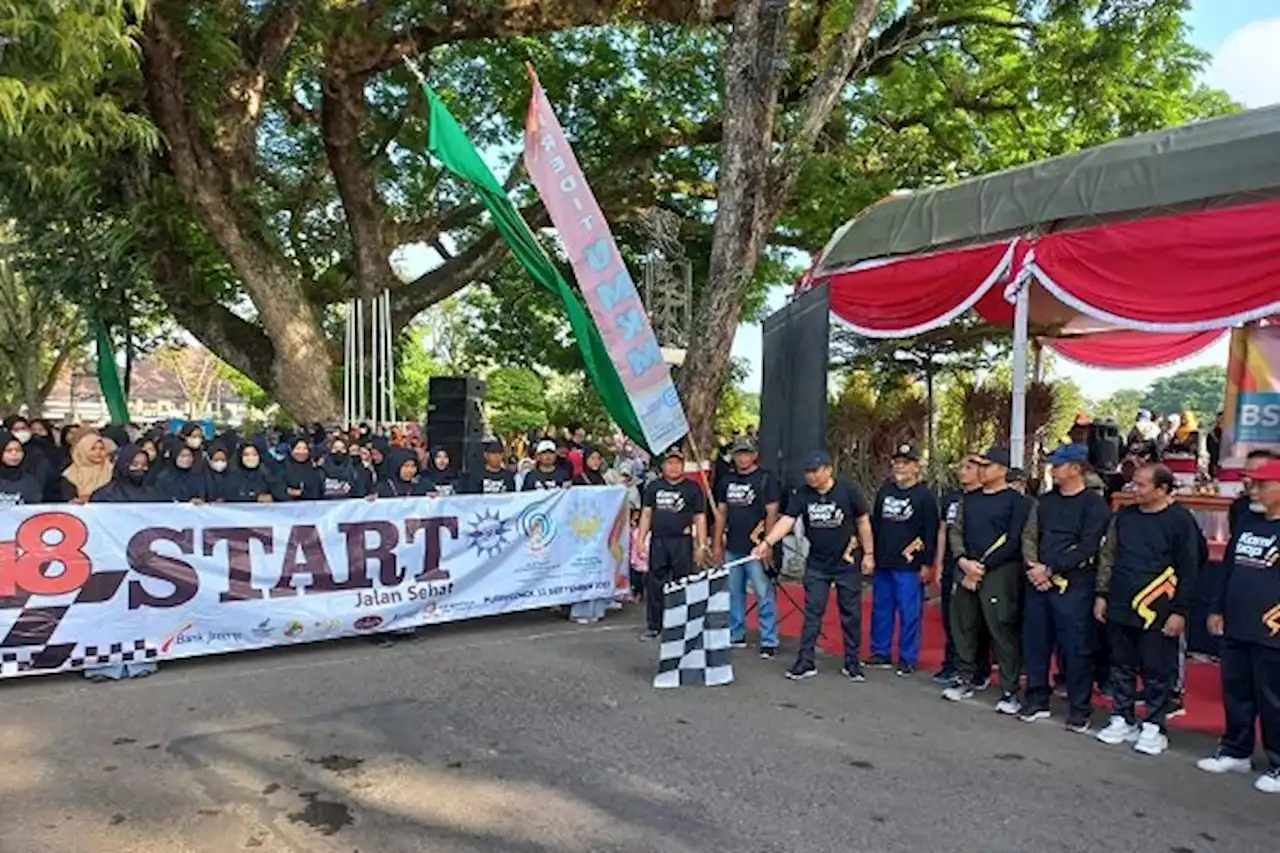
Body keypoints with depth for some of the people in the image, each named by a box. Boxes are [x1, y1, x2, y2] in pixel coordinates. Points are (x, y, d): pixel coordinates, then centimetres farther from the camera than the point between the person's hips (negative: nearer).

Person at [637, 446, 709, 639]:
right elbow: (646, 513, 12)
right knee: (655, 584, 5)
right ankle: (654, 626, 16)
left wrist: (702, 545, -3)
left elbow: (700, 518, 3)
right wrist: (640, 539, 5)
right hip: (658, 541, 2)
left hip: (683, 541, -2)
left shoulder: (692, 488, 4)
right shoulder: (653, 486, 10)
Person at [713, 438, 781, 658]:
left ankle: (769, 641, 1)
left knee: (764, 595, -5)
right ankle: (736, 635, 24)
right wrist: (717, 544, 12)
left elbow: (772, 513, -8)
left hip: (755, 548, -6)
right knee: (733, 593, 12)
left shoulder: (766, 479, -4)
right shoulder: (726, 480, 12)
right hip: (732, 547, 6)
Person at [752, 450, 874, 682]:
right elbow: (786, 520, -14)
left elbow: (863, 522, -1)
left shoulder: (847, 491, -9)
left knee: (851, 614, 7)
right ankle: (805, 662, 11)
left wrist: (868, 553, -2)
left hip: (846, 563, -1)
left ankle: (852, 663, 20)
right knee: (812, 613, 5)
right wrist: (767, 542, -29)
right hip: (816, 565, 2)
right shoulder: (801, 495, -6)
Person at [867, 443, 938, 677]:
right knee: (880, 610, 11)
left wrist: (927, 564, -10)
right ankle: (880, 653, 22)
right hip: (882, 563, 6)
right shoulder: (884, 490, 11)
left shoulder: (924, 495, -5)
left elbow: (931, 532, -7)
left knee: (909, 613, 0)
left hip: (909, 566, -5)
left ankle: (908, 660, 9)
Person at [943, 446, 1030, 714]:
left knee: (1002, 631, -5)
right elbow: (956, 532, 14)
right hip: (967, 571, 6)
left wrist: (984, 567, -13)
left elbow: (1014, 542, -10)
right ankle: (965, 680, 23)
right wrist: (963, 561, -3)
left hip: (1000, 572, -6)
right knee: (964, 625, 10)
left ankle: (1009, 691, 4)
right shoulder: (970, 499, 15)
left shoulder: (1016, 501, -3)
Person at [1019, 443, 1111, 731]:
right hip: (1038, 583, 6)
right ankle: (1037, 700, 24)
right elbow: (1029, 536, 10)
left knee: (1075, 648, 0)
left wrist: (1050, 569, -15)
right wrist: (1034, 567, -7)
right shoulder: (1045, 501, 13)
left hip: (1073, 586, -6)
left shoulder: (1094, 504, -6)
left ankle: (1080, 710, 13)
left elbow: (1086, 549, -13)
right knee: (1035, 643, 11)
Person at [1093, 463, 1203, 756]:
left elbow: (1188, 570, -7)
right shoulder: (1124, 516, 8)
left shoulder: (1180, 520, -7)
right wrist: (1102, 594, 11)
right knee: (1122, 666, 13)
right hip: (1119, 609, 5)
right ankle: (1122, 719, 24)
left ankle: (1153, 727, 16)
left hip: (1157, 614, -5)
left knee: (1157, 671, 4)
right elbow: (1107, 556, 14)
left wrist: (1180, 611, -9)